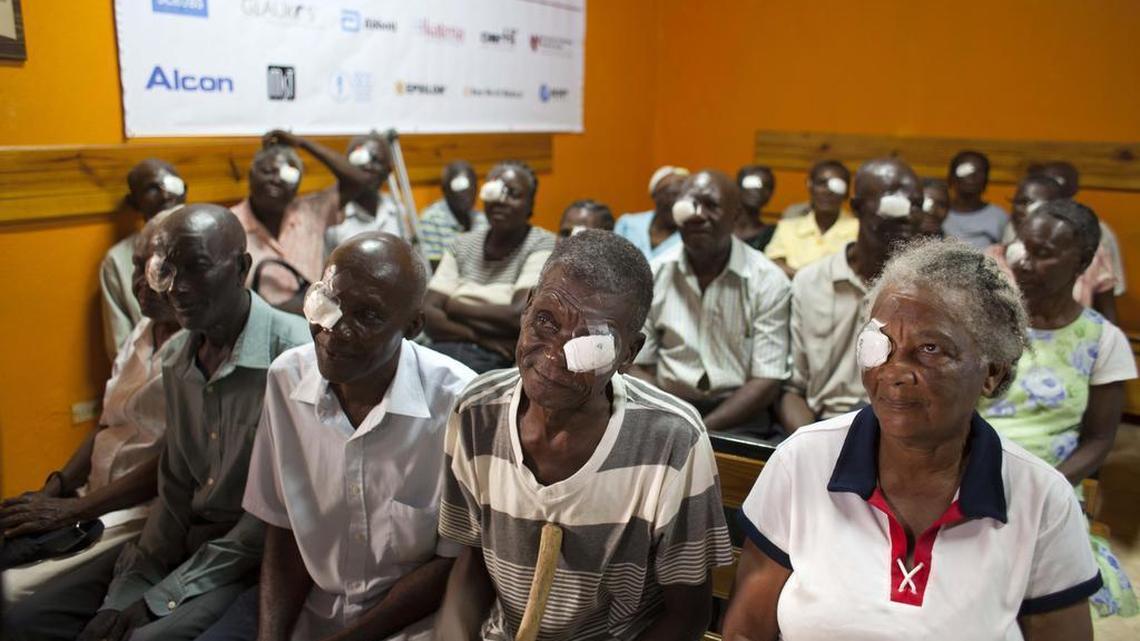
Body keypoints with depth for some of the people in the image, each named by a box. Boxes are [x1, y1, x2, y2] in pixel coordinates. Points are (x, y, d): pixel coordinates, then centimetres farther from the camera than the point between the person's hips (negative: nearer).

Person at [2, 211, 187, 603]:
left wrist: (73, 509, -16)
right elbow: (107, 427, 16)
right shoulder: (141, 333, 12)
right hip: (94, 498, 8)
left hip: (143, 514, -8)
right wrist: (54, 489, 2)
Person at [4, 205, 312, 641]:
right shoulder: (177, 365, 7)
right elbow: (174, 490, 12)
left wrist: (160, 598, -15)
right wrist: (126, 591, -2)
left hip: (261, 557, -7)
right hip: (184, 544, 7)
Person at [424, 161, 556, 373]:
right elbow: (428, 314, 4)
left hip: (503, 363, -4)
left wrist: (455, 306, -1)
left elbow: (519, 316, -14)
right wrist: (480, 336, -13)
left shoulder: (542, 244, 0)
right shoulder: (463, 244, 14)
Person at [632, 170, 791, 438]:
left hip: (738, 417, -2)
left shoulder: (769, 281, -3)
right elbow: (638, 367, 5)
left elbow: (766, 383, -7)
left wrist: (701, 430, -18)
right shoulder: (653, 275, 4)